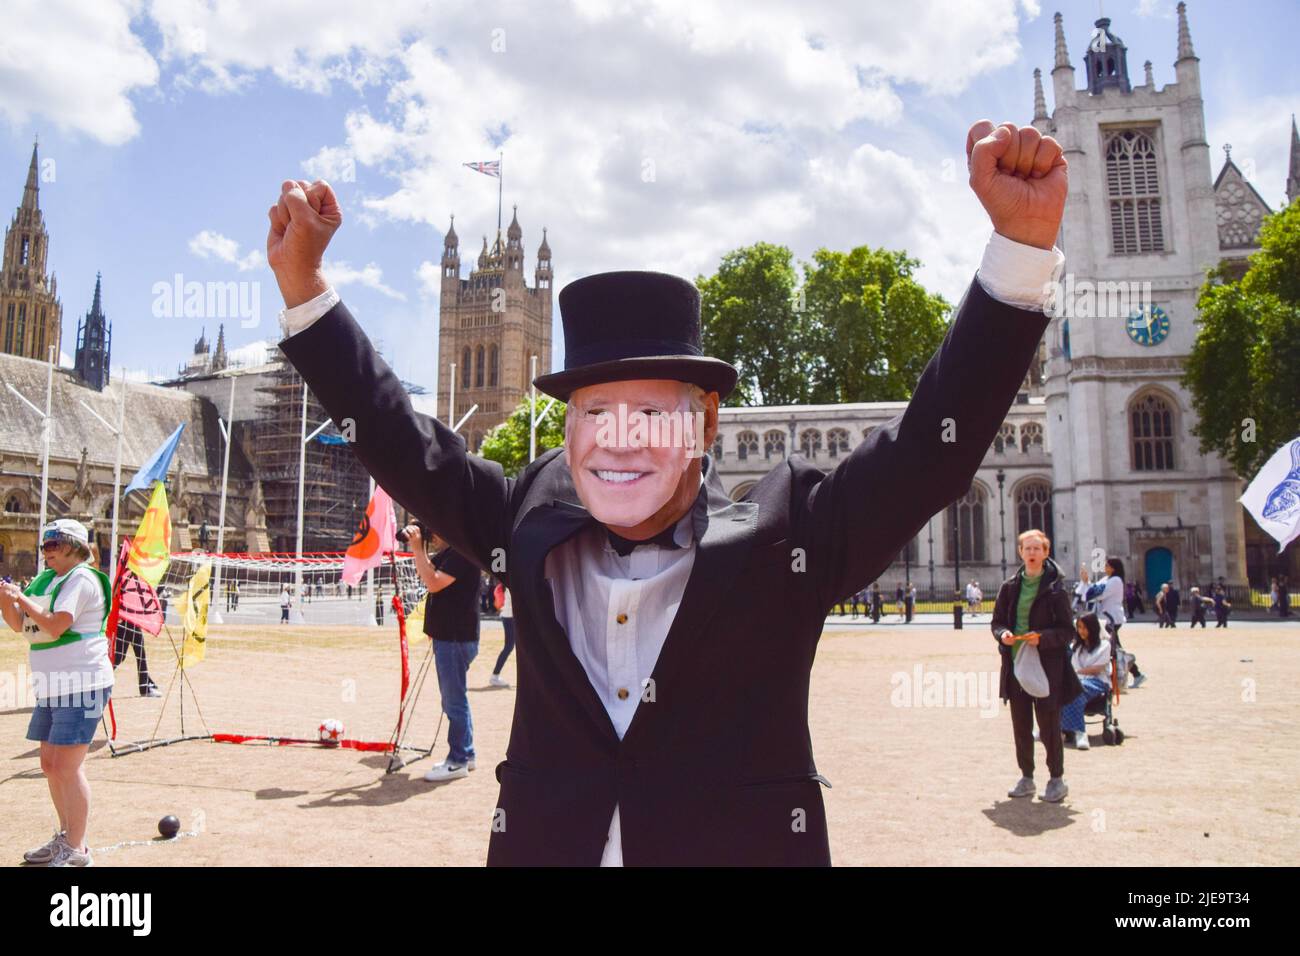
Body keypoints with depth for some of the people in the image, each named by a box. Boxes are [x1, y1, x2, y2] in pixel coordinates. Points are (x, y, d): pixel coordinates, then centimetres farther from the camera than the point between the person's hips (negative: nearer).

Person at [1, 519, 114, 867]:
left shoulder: (81, 579, -12)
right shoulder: (45, 579, 16)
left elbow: (54, 626, -22)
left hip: (82, 685, -10)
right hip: (51, 687, 10)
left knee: (67, 766, -10)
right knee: (50, 764, 15)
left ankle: (76, 851, -2)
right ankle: (65, 837, 29)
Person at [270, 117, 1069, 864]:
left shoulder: (780, 537, -9)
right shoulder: (531, 526, -1)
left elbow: (931, 445, -16)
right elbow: (403, 442, 5)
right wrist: (303, 284, 2)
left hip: (746, 844, -2)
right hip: (541, 842, 3)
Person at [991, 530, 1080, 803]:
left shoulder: (1055, 588, -3)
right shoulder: (1009, 586, 8)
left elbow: (1067, 630, -5)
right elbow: (996, 622, 12)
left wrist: (1042, 638, -21)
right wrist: (1003, 634, -9)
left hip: (1047, 665, -4)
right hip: (1015, 664, 4)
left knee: (1049, 724, 0)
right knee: (1021, 725, 11)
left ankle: (1057, 779, 15)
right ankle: (1026, 778, 23)